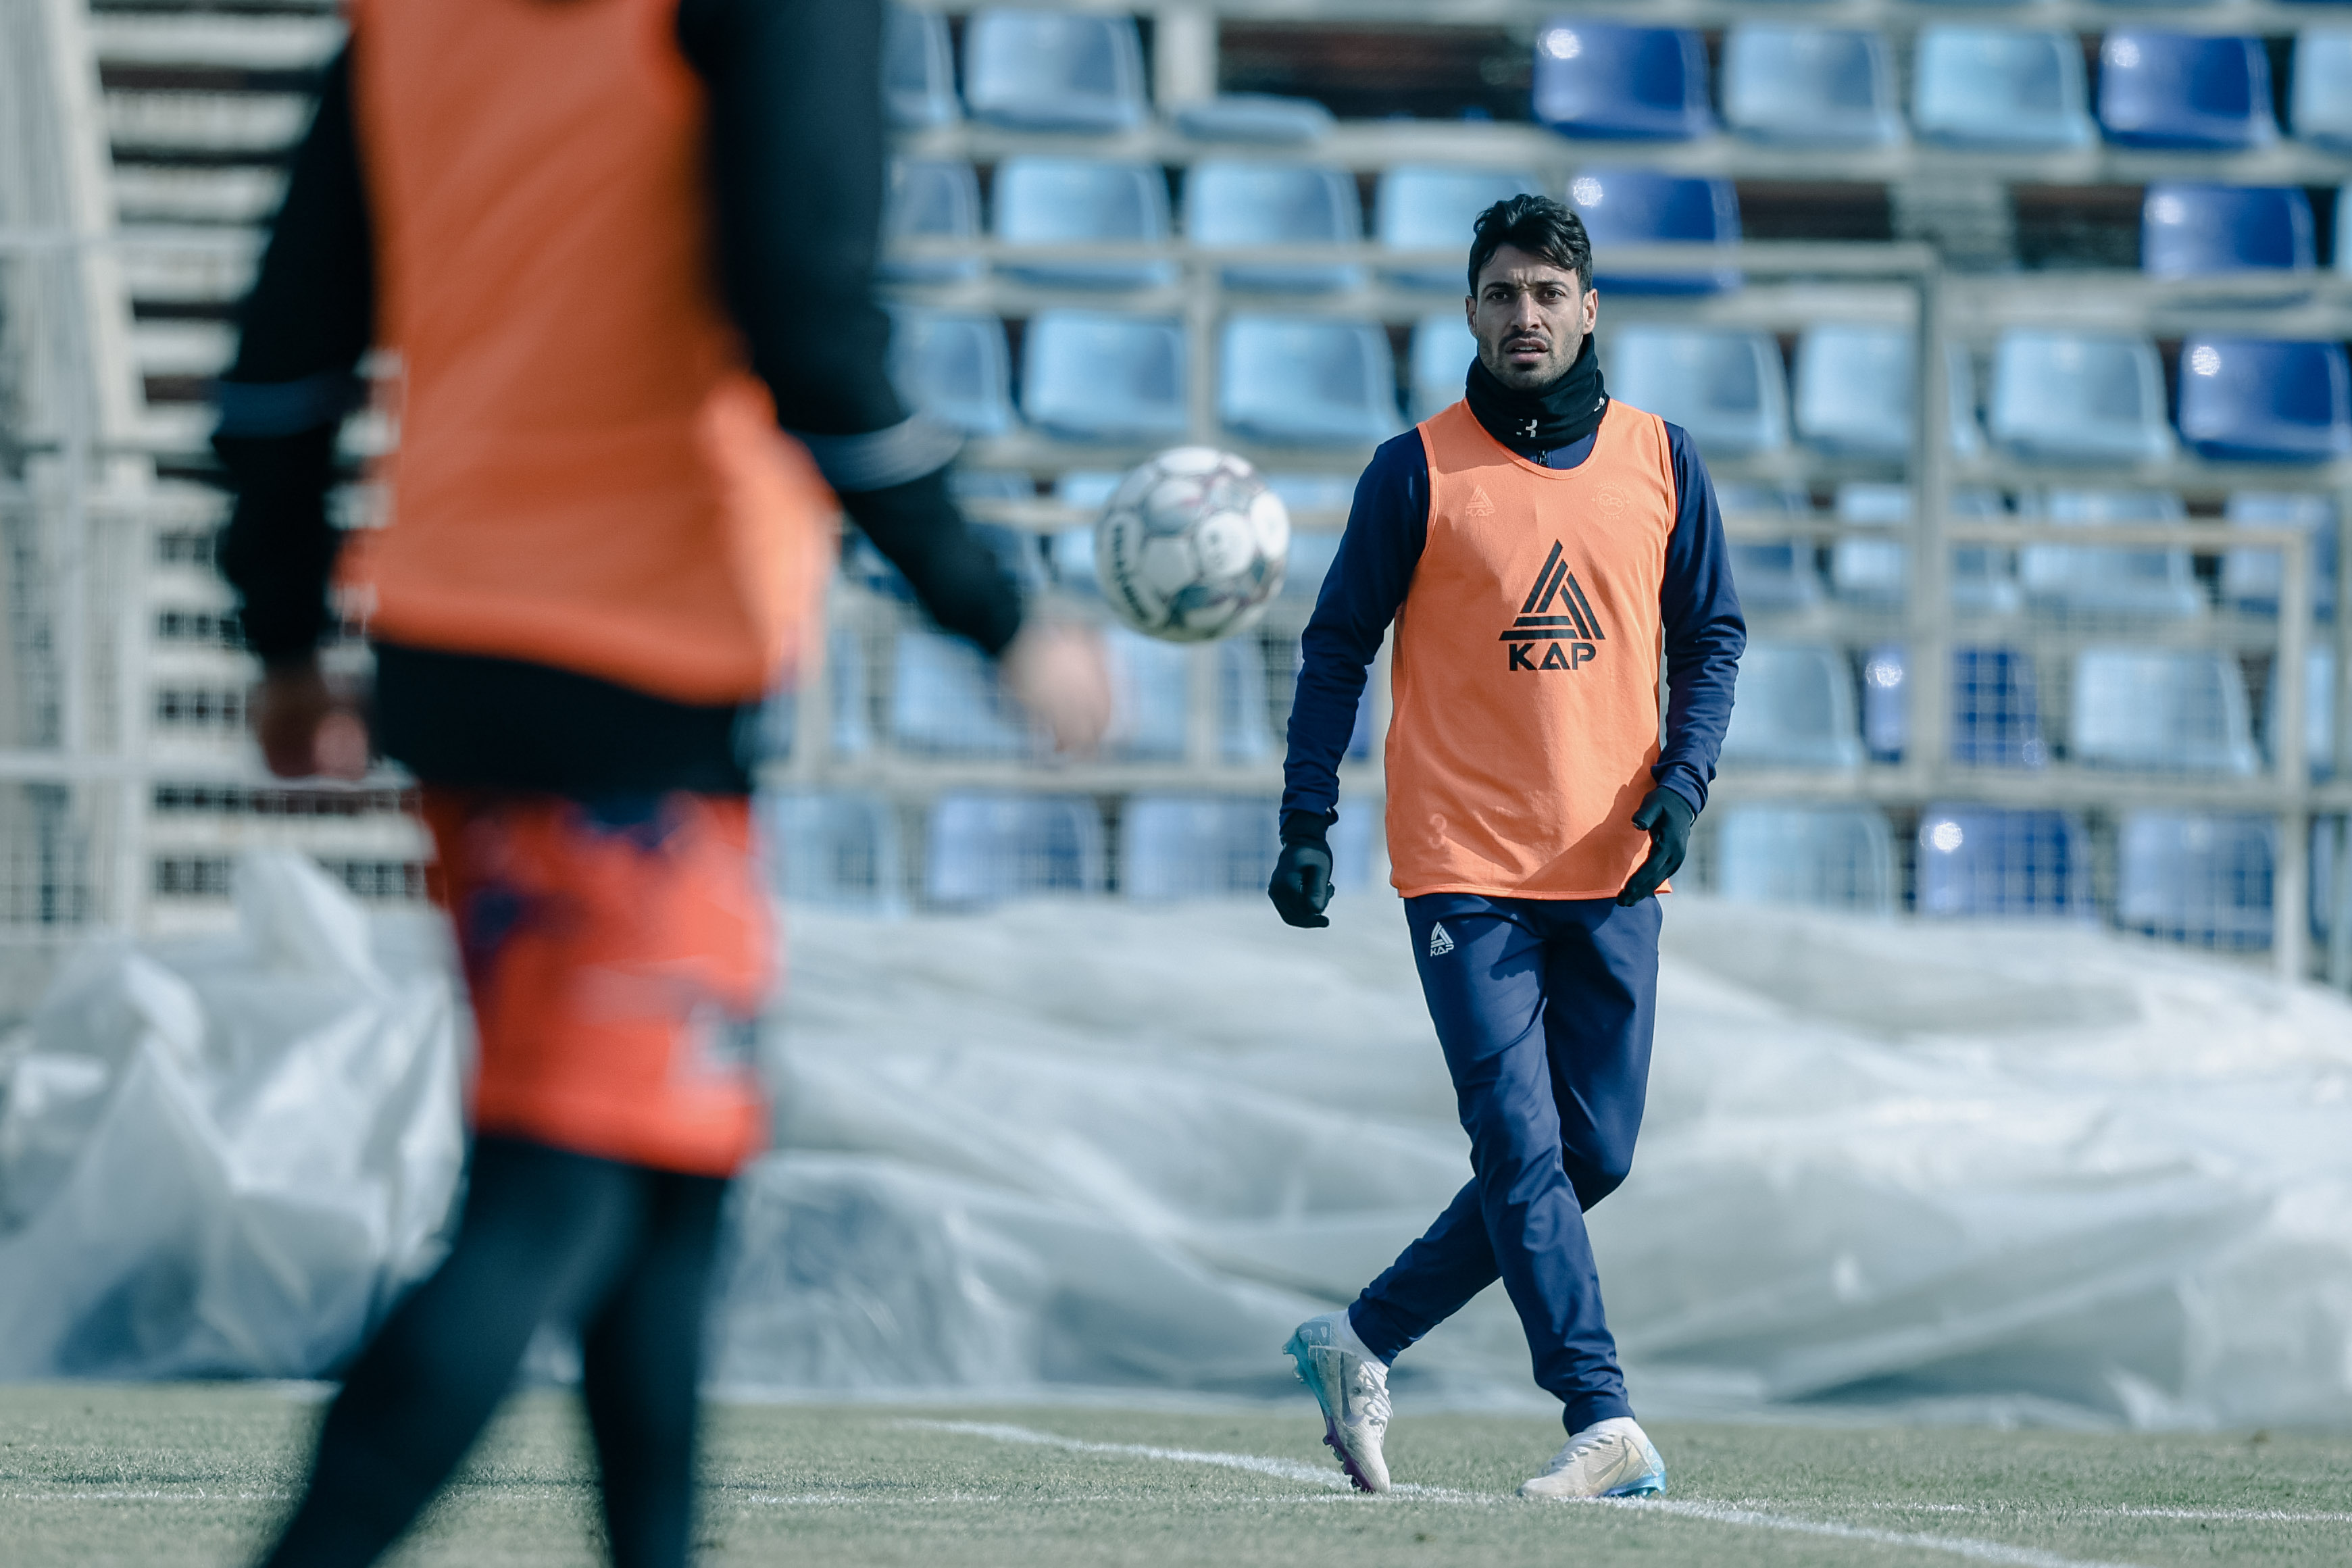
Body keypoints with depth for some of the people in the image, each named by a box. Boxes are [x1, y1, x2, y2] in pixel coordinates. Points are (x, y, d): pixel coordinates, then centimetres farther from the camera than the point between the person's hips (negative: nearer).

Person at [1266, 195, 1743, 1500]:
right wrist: (1306, 826, -5)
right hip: (1464, 867, -4)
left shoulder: (1658, 461, 7)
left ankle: (1364, 1340, 21)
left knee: (1594, 1155, 6)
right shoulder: (1417, 472, -2)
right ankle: (1603, 1422, -15)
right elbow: (1338, 648, 2)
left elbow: (1711, 635, 12)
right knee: (1523, 1149, -12)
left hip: (1612, 868, 4)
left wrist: (1682, 779, -4)